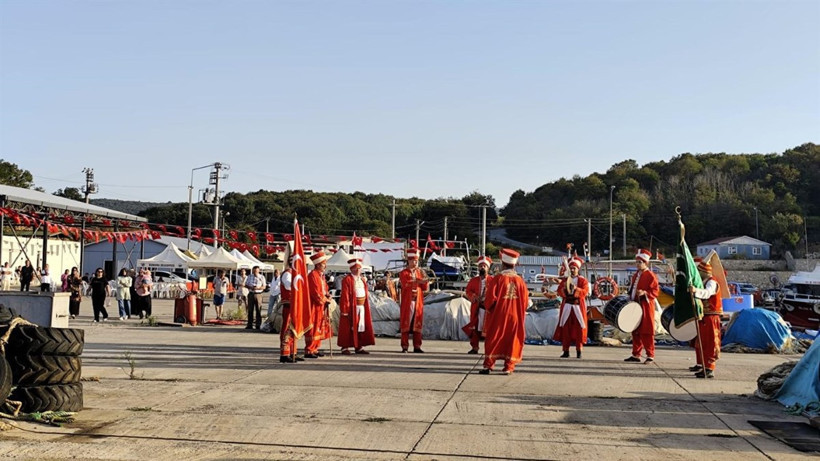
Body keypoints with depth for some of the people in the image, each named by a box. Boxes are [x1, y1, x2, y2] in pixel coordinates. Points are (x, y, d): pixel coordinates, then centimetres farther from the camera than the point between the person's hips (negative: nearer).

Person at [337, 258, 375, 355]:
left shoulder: (363, 280, 16)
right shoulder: (347, 280, -7)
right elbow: (344, 295, -12)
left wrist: (367, 306, 12)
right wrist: (344, 309, -16)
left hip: (362, 306, 7)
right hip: (351, 307, -7)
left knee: (361, 326, 9)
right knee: (349, 327, -2)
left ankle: (359, 347, 18)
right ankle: (345, 347, 5)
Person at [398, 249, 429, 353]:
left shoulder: (420, 272, 14)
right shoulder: (403, 273, 0)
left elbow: (425, 288, 10)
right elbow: (406, 284, -19)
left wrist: (425, 281, -10)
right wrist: (419, 281, -28)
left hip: (418, 302, 4)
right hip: (407, 302, -4)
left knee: (418, 324, 4)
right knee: (405, 324, -2)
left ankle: (417, 347, 8)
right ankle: (405, 347, 2)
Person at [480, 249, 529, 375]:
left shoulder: (497, 279, -10)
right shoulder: (520, 281, 0)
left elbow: (490, 298, -11)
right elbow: (525, 301, 1)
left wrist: (489, 308, 7)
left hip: (498, 315, -2)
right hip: (515, 317, 2)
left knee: (493, 339, 6)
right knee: (512, 341, 8)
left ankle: (488, 365, 4)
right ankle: (508, 367, 7)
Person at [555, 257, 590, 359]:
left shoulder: (583, 280, 5)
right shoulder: (565, 280, 12)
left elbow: (585, 292, -8)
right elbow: (559, 292, 5)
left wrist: (576, 288, -24)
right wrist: (564, 288, -16)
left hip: (578, 307, -2)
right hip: (567, 307, 2)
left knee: (579, 329, -4)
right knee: (565, 328, -2)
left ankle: (579, 351, 2)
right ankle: (566, 351, 3)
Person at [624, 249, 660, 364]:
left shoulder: (650, 276, -7)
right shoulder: (635, 275, 16)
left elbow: (655, 292, -11)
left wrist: (644, 293, -25)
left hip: (646, 307, -8)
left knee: (646, 332, -4)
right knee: (635, 331, 10)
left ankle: (650, 356, 2)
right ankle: (636, 355, 17)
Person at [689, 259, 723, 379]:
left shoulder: (711, 282, -16)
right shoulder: (703, 282, 17)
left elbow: (706, 293, -38)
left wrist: (696, 290, -55)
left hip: (710, 317, -10)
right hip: (703, 316, 10)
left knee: (709, 343, -10)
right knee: (700, 342, 19)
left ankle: (709, 369, -11)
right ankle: (701, 364, 31)